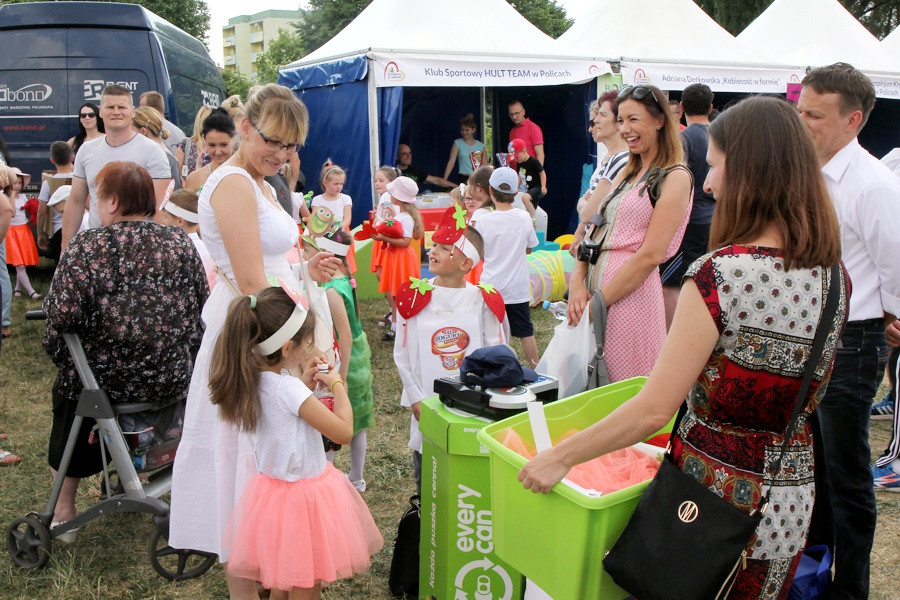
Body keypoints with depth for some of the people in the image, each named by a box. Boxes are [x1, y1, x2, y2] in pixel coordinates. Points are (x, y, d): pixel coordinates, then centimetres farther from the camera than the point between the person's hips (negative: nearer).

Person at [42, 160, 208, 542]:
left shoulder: (87, 246, -13)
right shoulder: (179, 242, -1)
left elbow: (62, 314, -19)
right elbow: (201, 303, 5)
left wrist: (58, 355, 2)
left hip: (109, 381, -4)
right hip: (173, 378, 5)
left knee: (67, 390, 29)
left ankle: (64, 510, 33)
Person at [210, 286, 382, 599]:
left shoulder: (254, 381, -3)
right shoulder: (287, 389, -28)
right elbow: (344, 431, -23)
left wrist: (304, 382, 7)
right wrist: (337, 385, -11)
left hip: (273, 488, 8)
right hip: (303, 495, -8)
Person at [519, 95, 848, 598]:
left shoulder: (720, 275, -23)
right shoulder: (834, 277, -1)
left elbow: (654, 410, -22)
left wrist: (559, 457, -12)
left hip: (716, 496, -6)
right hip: (794, 503, 6)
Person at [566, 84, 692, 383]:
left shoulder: (674, 178, -7)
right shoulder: (626, 173, 17)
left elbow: (651, 255, -15)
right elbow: (594, 231, 11)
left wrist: (599, 300, -14)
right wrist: (577, 283, -6)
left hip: (630, 294, -8)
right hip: (595, 282, 8)